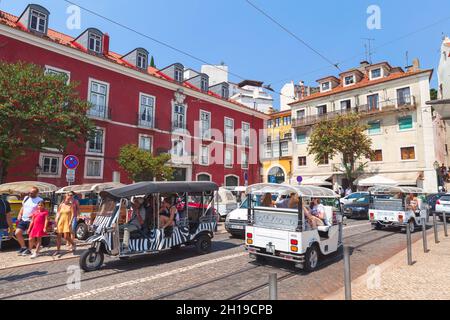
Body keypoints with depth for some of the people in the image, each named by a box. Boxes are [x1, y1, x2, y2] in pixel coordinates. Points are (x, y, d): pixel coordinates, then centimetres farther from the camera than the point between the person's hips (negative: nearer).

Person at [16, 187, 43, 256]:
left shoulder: (40, 200, -11)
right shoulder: (26, 198, 10)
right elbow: (23, 207, 20)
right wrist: (20, 214, 6)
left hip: (31, 221, -7)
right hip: (23, 219, 7)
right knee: (17, 233, 5)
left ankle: (29, 250, 17)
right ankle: (23, 247, 21)